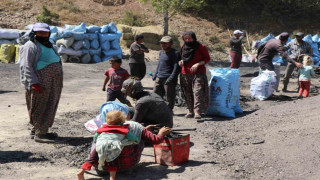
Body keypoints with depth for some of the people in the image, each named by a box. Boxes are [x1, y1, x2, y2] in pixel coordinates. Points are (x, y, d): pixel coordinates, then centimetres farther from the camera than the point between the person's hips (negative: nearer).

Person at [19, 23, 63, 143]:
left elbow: (56, 63, 28)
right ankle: (39, 134, 0)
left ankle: (36, 130, 24)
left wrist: (58, 82, 23)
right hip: (40, 84, -9)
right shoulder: (31, 46, -8)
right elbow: (26, 66, -15)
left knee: (49, 107, 13)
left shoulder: (49, 46, 21)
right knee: (40, 108, -6)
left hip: (52, 85, 9)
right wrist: (34, 82, -22)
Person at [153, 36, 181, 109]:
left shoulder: (175, 53, -9)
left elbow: (176, 67, -16)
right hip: (159, 78, 8)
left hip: (168, 79, -8)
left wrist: (171, 78, -24)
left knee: (169, 97, -1)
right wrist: (155, 75, 22)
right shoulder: (161, 52, 18)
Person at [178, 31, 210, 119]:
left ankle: (197, 112, -20)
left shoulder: (201, 47, -2)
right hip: (185, 74, 5)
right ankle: (191, 111, 13)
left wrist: (197, 64, -14)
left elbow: (207, 58, 0)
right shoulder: (183, 48, 11)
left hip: (198, 73, -5)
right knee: (188, 94, 4)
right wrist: (181, 61, 2)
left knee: (197, 92, -16)